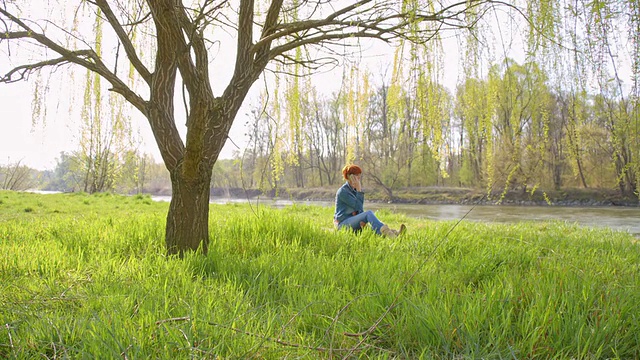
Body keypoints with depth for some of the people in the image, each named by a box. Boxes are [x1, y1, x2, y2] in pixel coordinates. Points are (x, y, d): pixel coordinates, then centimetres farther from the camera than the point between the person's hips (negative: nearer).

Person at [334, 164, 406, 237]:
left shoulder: (355, 190, 13)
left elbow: (360, 209, 8)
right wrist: (359, 189, -18)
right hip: (343, 224, -8)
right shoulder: (342, 191, -13)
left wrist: (363, 220, -12)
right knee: (369, 213, -29)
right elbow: (358, 206, -19)